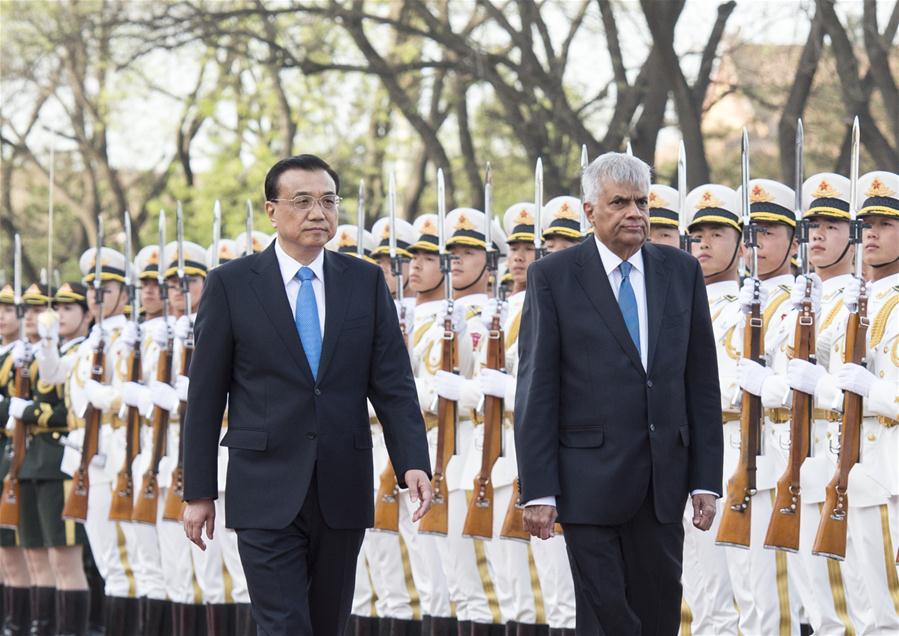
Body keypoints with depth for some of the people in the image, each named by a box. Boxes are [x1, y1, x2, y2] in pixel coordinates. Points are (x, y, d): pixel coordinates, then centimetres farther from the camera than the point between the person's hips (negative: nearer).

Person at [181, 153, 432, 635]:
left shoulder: (366, 282, 7)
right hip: (267, 492, -3)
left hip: (343, 491, 3)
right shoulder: (231, 284, 0)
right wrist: (198, 491, 0)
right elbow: (205, 394, 2)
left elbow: (393, 384, 4)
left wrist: (413, 462, -11)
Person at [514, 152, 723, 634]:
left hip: (663, 480, 3)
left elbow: (702, 381, 8)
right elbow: (536, 390, -4)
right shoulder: (552, 277, -1)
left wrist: (706, 478, 3)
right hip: (589, 480, -3)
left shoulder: (682, 272, 8)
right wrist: (537, 489, -9)